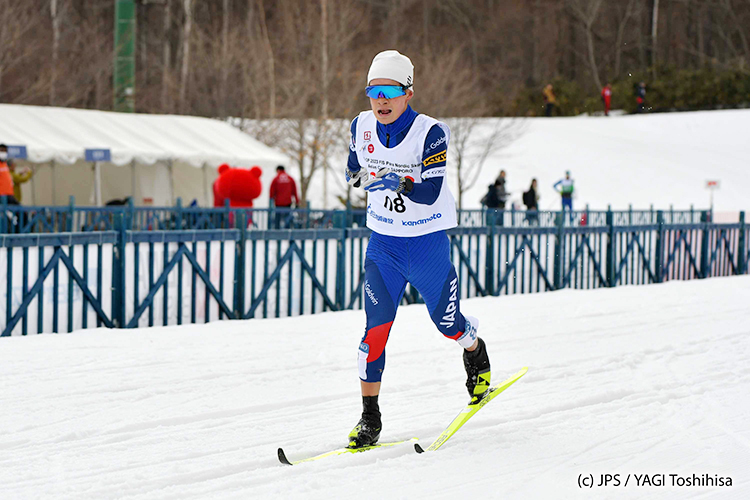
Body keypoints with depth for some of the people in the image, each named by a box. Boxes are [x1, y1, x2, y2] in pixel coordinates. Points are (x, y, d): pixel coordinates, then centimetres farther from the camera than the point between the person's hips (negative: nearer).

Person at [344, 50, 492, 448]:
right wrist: (361, 178, 3)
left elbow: (431, 193, -26)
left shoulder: (431, 133, -18)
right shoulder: (362, 127, -4)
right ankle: (369, 417, -4)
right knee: (376, 327, -10)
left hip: (428, 245, -3)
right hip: (382, 246, 3)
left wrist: (399, 183, -37)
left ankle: (475, 355, 48)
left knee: (448, 323, 12)